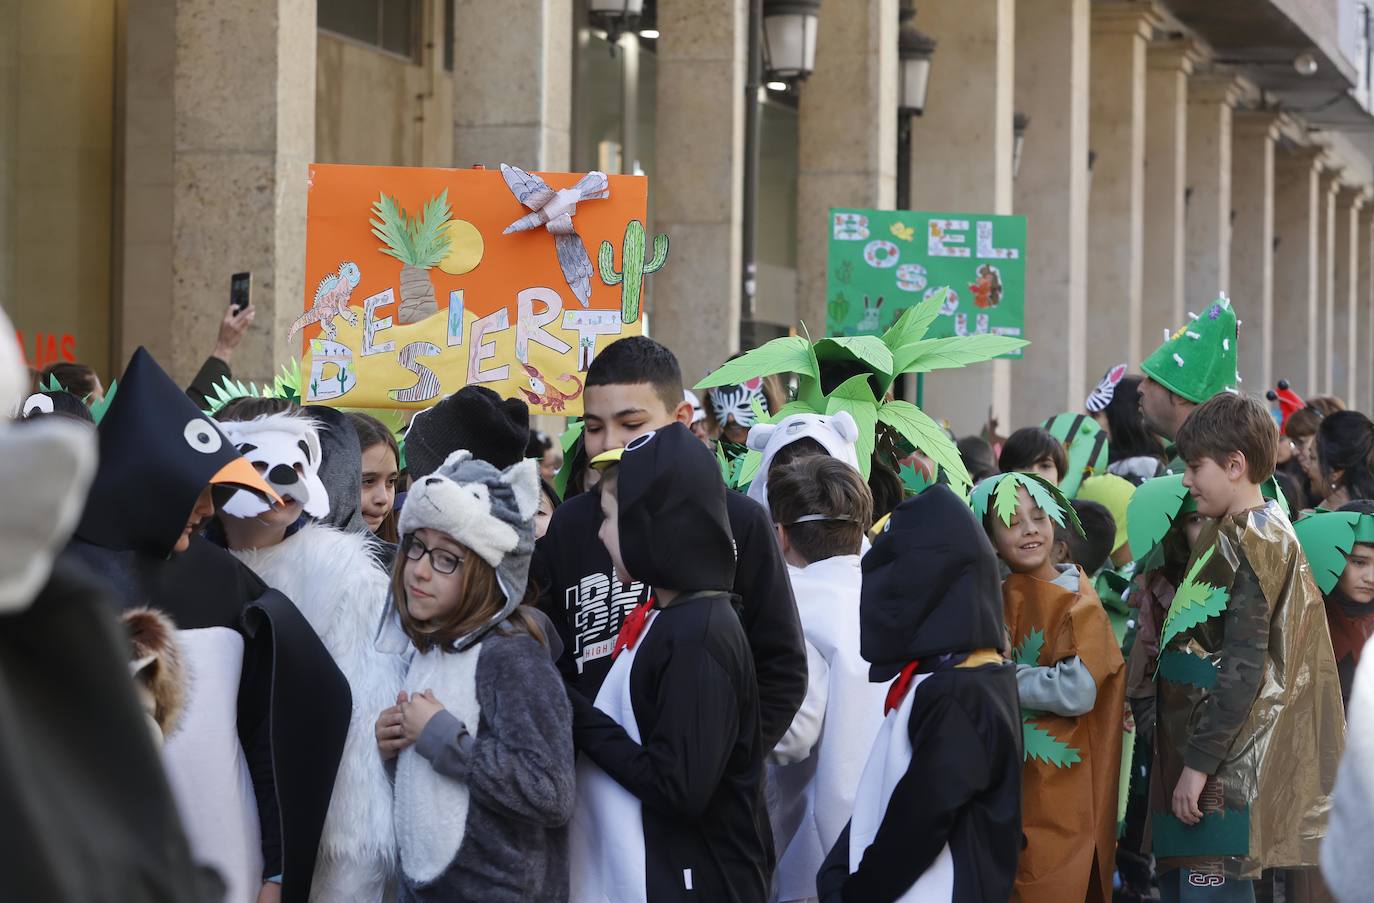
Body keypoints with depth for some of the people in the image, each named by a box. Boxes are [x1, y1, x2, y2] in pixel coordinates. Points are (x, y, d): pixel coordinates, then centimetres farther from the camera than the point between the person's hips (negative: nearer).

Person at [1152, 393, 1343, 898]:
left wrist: (1199, 762, -19)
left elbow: (1242, 669, -19)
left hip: (1227, 766, -10)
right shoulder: (1230, 533, 17)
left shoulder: (1250, 543, -13)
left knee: (1208, 888, -10)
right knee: (1178, 882, 11)